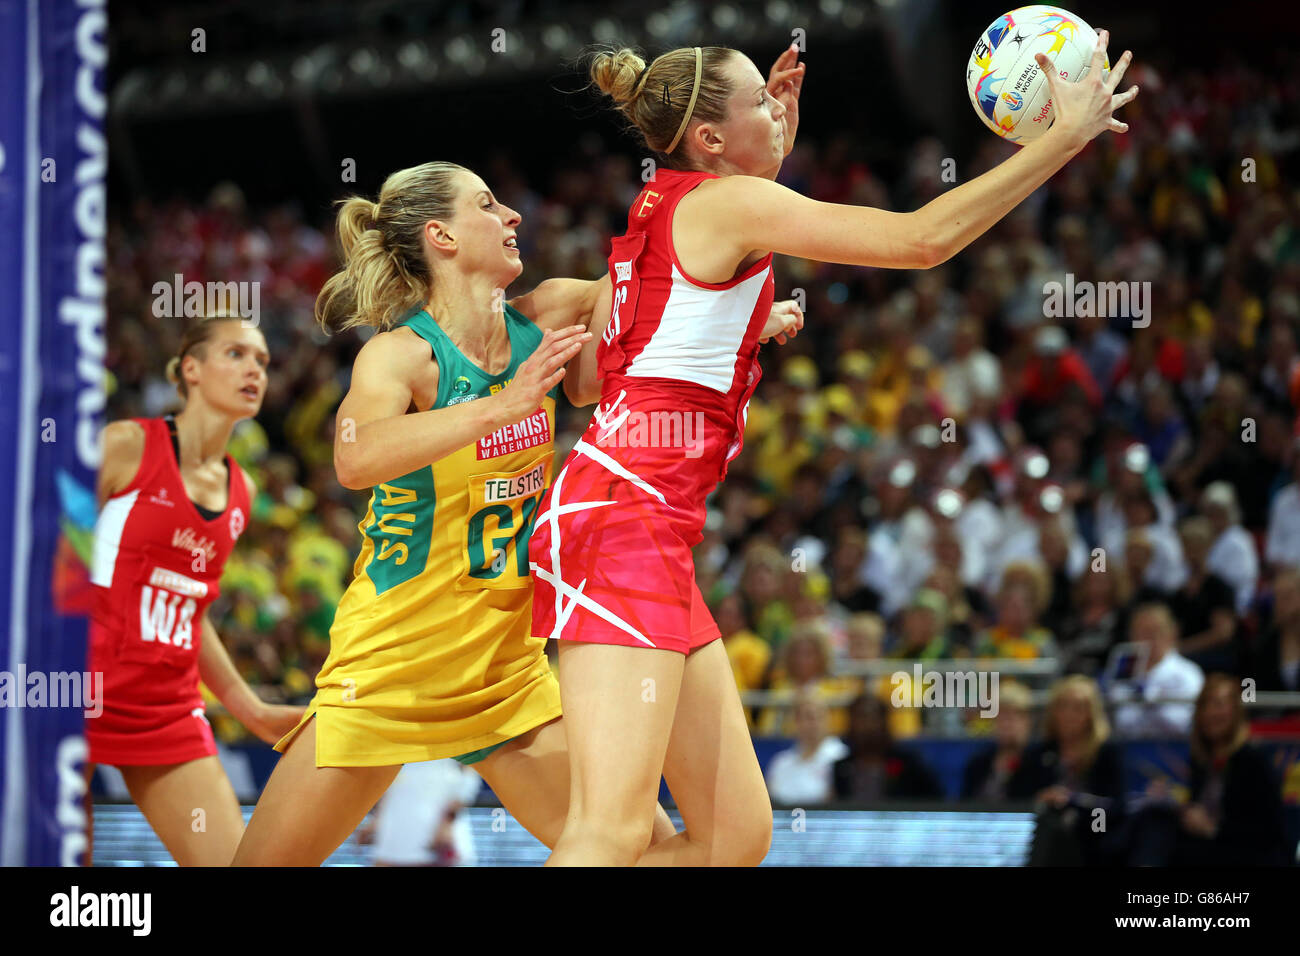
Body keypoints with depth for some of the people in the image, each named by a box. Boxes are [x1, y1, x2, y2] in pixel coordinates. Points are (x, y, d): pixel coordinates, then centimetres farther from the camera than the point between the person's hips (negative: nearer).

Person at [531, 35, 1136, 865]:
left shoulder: (664, 209, 19)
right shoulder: (725, 201, -6)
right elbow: (924, 238, -11)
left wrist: (777, 146, 34)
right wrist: (1065, 137, -4)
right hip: (627, 515, -10)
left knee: (736, 834, 7)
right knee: (612, 834, -21)